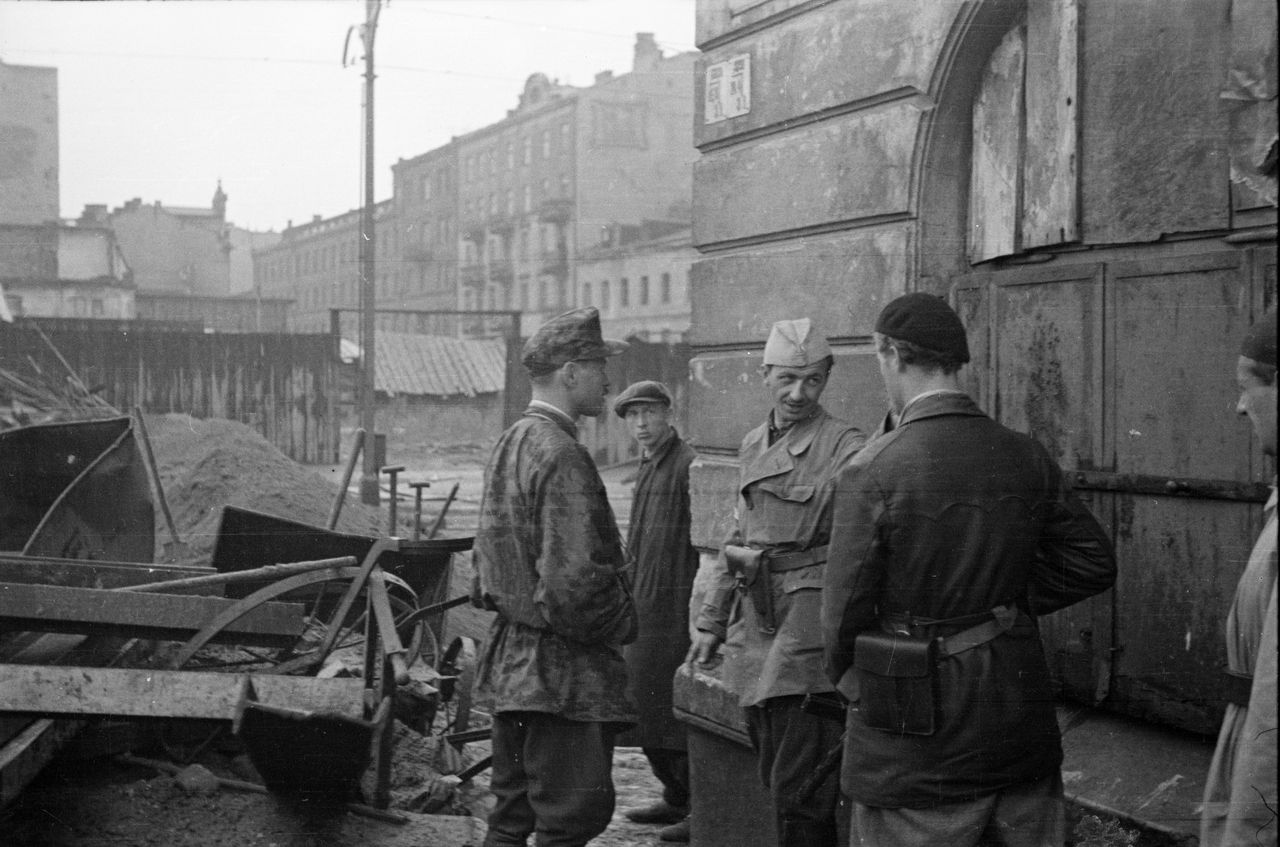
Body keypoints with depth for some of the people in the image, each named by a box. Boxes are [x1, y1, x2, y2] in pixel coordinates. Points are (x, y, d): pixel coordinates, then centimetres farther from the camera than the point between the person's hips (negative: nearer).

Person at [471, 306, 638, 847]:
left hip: (509, 659, 10)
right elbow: (574, 581, -25)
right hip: (560, 670, -10)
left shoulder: (509, 444, 11)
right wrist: (624, 623, -9)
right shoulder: (562, 457, -19)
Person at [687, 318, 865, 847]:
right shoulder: (753, 446, 15)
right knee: (775, 780, 16)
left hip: (809, 631, -7)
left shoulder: (845, 449, -8)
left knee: (801, 793, -7)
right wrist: (711, 622, 23)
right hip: (755, 634, 7)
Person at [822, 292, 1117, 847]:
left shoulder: (872, 472, -15)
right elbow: (1094, 562, 9)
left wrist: (852, 683, 7)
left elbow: (844, 612, -11)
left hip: (914, 742, -5)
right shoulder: (1025, 458, 0)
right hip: (1022, 724, 5)